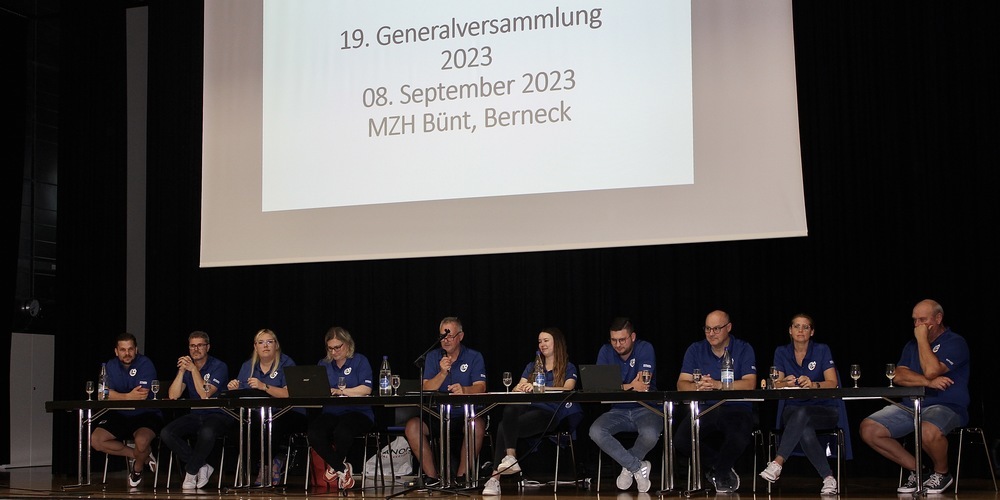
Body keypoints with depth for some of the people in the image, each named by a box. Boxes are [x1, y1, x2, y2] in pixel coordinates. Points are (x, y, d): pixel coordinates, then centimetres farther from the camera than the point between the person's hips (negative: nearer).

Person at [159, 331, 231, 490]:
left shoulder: (219, 367, -5)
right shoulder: (186, 367, 10)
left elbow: (205, 394, -19)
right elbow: (173, 396, -3)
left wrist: (194, 369, -20)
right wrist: (182, 371, -13)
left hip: (218, 415, -5)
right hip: (195, 415, 5)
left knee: (207, 432, -39)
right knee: (166, 434, -20)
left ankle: (191, 472, -13)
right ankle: (202, 467, -11)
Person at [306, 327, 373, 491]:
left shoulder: (360, 361, 5)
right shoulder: (323, 364, 18)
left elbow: (366, 389, -9)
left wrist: (340, 391, -16)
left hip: (357, 412, -4)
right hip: (330, 414, 4)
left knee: (342, 432, -38)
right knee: (314, 433, -30)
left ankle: (334, 466, -5)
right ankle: (343, 469, -10)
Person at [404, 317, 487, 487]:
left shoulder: (474, 357, 2)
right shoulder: (433, 357, 9)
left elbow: (480, 387, -12)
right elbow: (426, 389, -3)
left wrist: (464, 390, -35)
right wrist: (442, 373, -22)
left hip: (465, 413, -2)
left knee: (477, 425, -35)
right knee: (412, 425, -24)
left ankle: (462, 476, -22)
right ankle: (432, 477, -17)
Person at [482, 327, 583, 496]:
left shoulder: (568, 368, 11)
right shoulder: (532, 367, 27)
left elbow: (567, 390, -10)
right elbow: (517, 388, 14)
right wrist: (519, 388, -13)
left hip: (550, 414, -4)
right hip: (529, 407, 4)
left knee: (504, 427, -30)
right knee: (509, 409, -35)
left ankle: (495, 478, -30)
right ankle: (510, 456, -43)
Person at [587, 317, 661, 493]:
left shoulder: (645, 348, -7)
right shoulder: (606, 352, 2)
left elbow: (643, 386, -18)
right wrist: (630, 387, -19)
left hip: (645, 408, -3)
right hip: (618, 411, 3)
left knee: (650, 434, -37)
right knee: (595, 432, -27)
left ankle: (628, 467, -3)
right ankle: (638, 467, -12)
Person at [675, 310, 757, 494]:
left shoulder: (743, 349, 4)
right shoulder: (695, 350, 10)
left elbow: (749, 384, -10)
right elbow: (682, 384, 1)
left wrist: (717, 385, -24)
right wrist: (698, 386, -24)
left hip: (736, 408, -2)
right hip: (704, 408, 2)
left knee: (738, 440, -36)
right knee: (680, 441, -26)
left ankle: (718, 472, -1)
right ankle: (725, 471, -2)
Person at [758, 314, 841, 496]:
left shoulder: (822, 350, 0)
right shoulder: (782, 352, 7)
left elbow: (833, 383, -11)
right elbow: (777, 385, -3)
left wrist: (813, 384, -33)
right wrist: (786, 383, -29)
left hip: (824, 410, -1)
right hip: (793, 410, 2)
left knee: (802, 413, -38)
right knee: (805, 431, -36)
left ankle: (777, 463, -43)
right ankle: (828, 478, -30)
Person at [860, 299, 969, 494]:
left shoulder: (955, 343, -3)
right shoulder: (912, 345, 18)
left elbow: (931, 371, -19)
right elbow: (899, 376, 2)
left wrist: (922, 339, -9)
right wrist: (928, 382, -15)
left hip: (947, 407, -7)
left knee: (928, 431, -41)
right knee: (868, 429, -13)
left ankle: (942, 472, -6)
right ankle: (916, 470, 2)